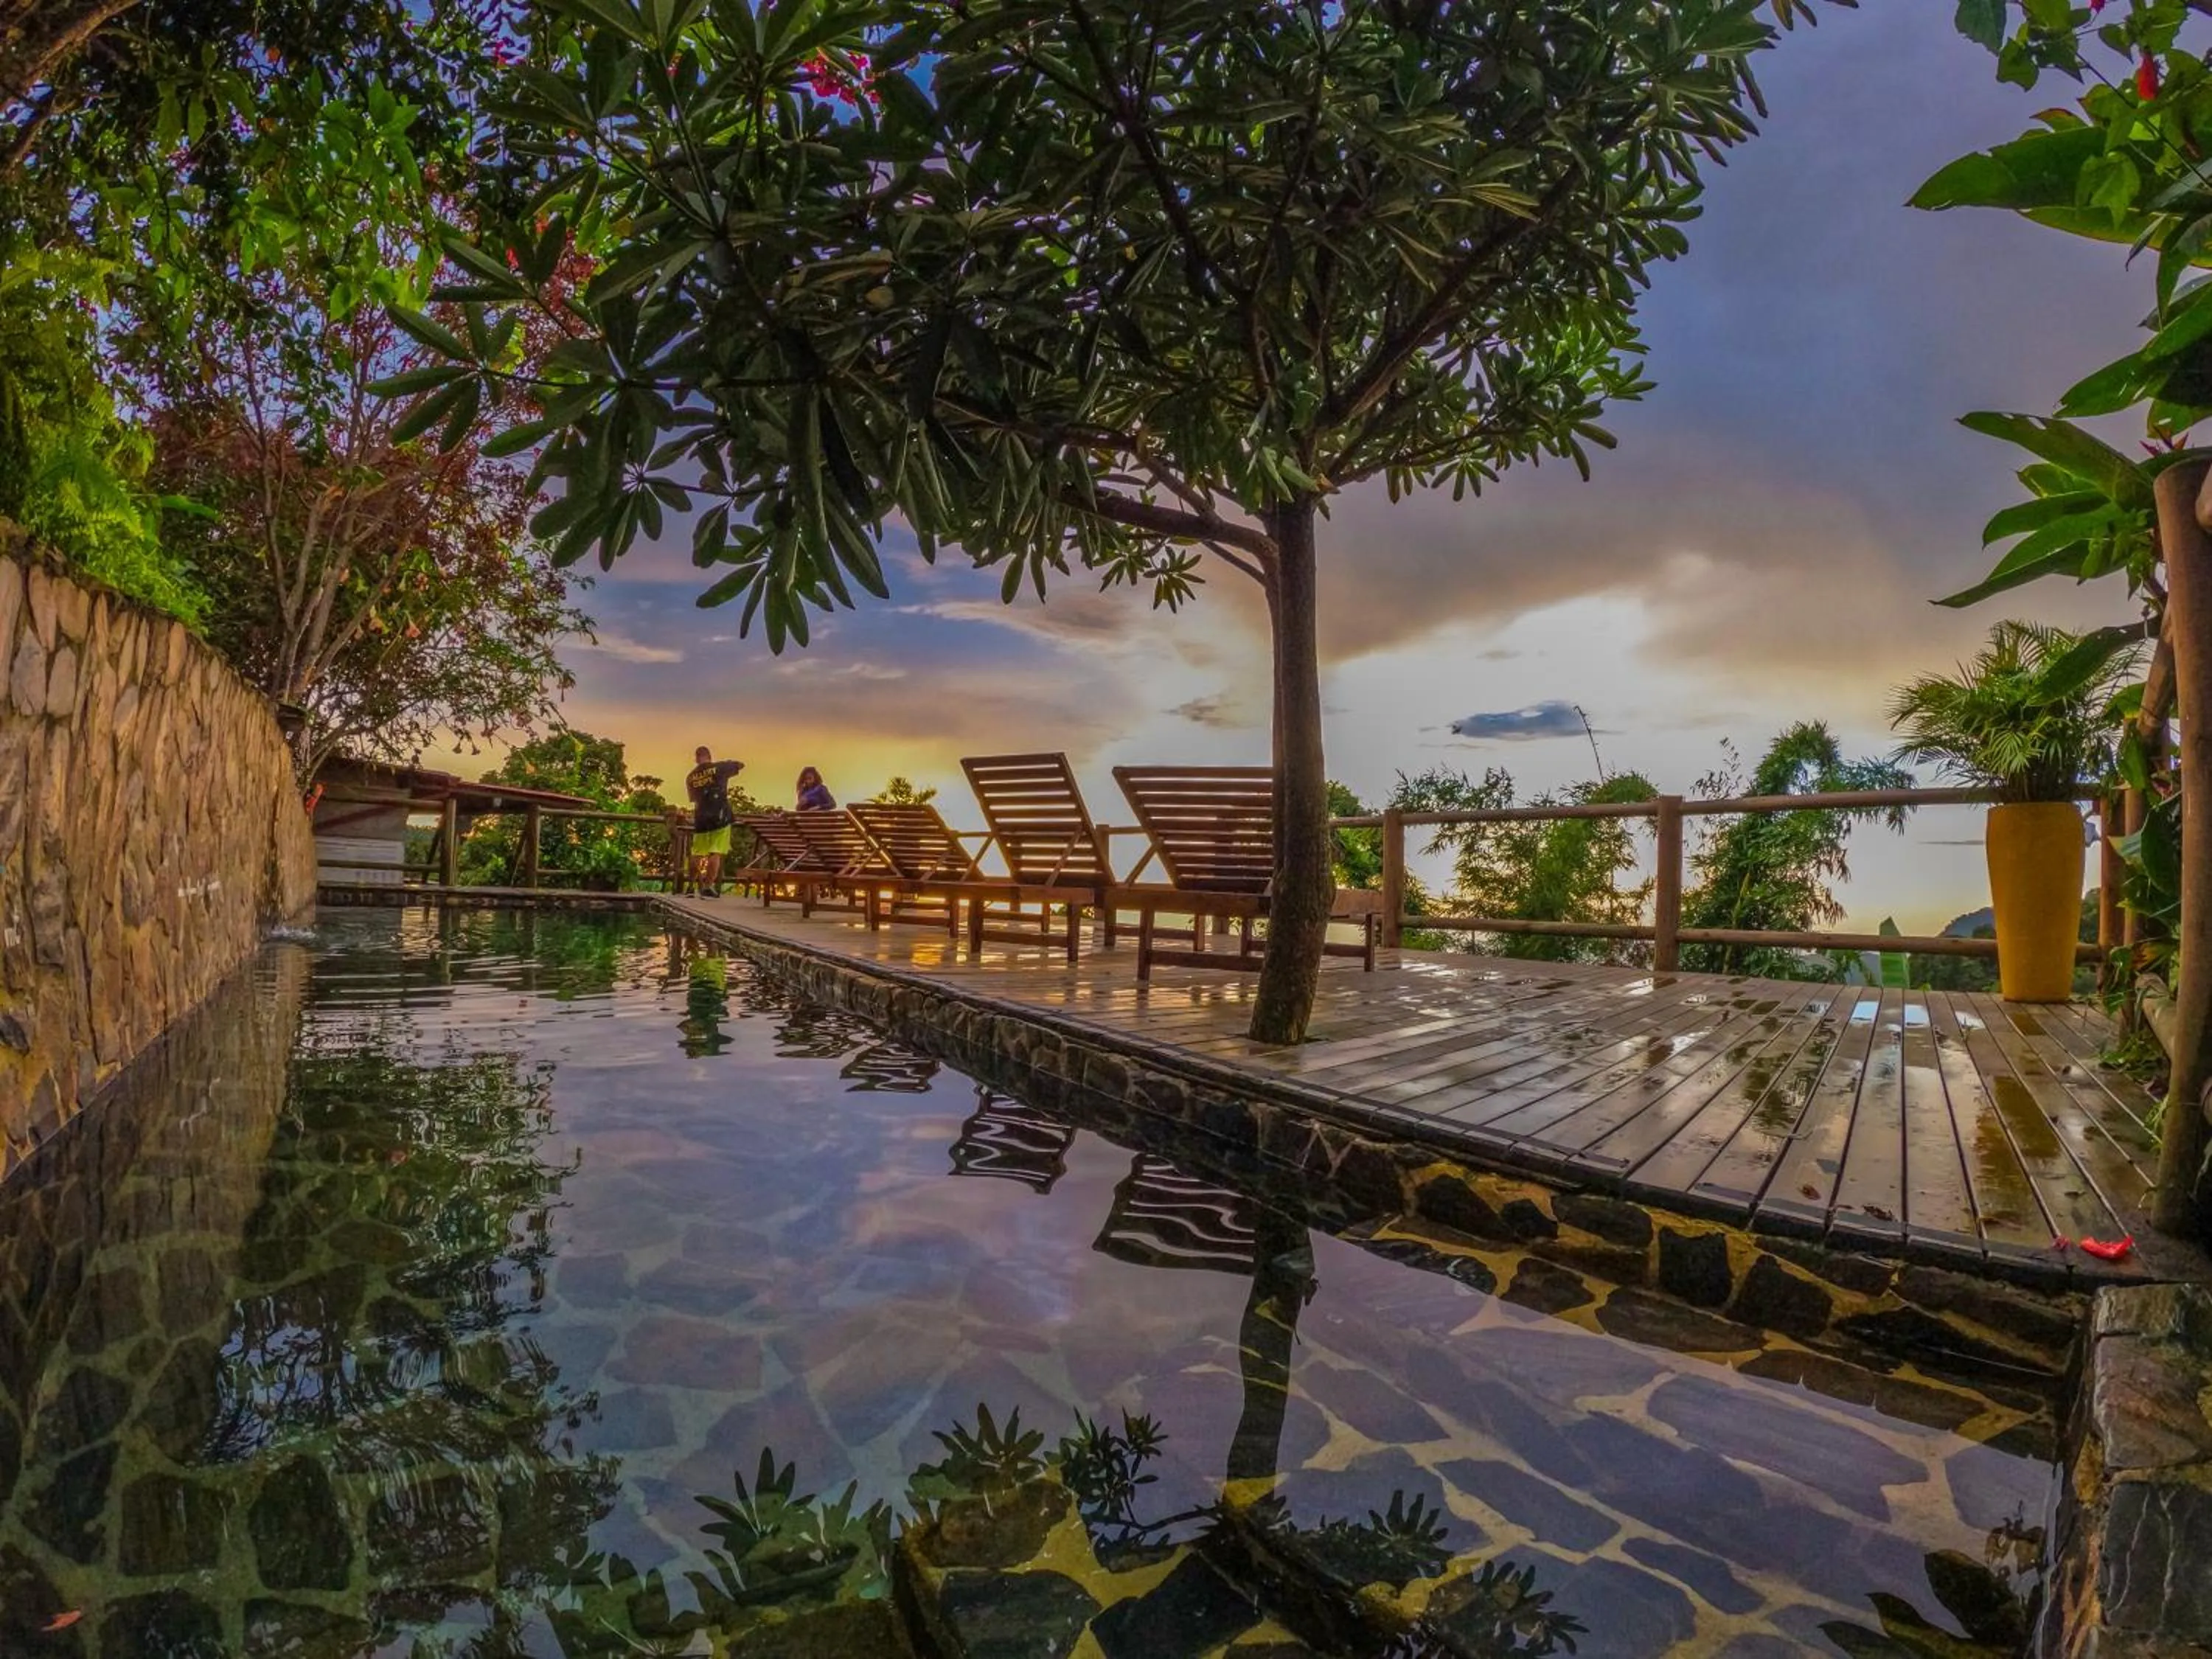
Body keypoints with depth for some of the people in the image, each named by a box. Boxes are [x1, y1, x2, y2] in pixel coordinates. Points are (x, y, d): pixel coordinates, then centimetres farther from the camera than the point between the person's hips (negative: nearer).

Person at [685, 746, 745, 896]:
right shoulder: (719, 768, -3)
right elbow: (741, 764, 9)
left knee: (697, 854, 13)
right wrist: (727, 764, 25)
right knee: (716, 854, -4)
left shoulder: (690, 777, 9)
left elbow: (693, 798, 19)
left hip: (700, 819, 4)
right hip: (720, 818, -4)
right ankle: (709, 885, -11)